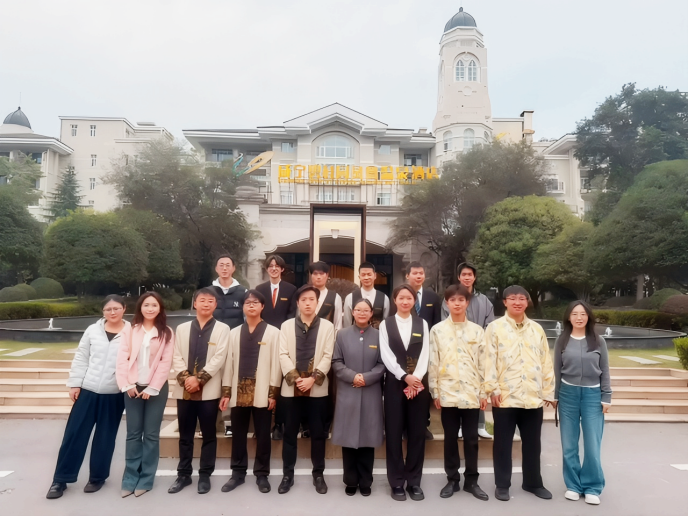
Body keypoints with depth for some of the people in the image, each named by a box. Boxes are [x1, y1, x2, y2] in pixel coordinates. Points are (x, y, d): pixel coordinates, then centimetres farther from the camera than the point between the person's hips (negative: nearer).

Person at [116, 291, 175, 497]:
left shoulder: (166, 333, 0)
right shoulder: (130, 330, 5)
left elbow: (166, 363, -5)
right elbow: (122, 359, -1)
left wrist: (152, 388, -10)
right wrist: (127, 385, -9)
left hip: (156, 389, -1)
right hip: (133, 388, 2)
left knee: (151, 435, 5)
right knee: (133, 434, 8)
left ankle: (145, 480, 16)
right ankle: (130, 479, 19)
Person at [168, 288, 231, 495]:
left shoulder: (222, 329, -1)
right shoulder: (182, 328, 9)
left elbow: (219, 359, -9)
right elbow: (176, 357, 3)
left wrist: (199, 379, -15)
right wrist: (185, 378, -11)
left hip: (209, 390, -2)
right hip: (184, 390, 3)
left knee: (208, 435, 7)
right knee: (185, 435, 13)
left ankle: (205, 476, 20)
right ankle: (183, 474, 27)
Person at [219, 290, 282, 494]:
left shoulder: (273, 332, -1)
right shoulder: (234, 333, 9)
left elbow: (275, 364, -4)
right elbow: (229, 363, 8)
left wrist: (273, 393, -7)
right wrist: (226, 392, 4)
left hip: (262, 392, -3)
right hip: (239, 391, 3)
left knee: (262, 435, 6)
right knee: (238, 434, 11)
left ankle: (261, 474, 20)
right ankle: (238, 473, 26)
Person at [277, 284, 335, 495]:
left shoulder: (327, 326, 3)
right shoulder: (287, 325, 6)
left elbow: (328, 356, -3)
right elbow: (283, 355, -1)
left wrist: (313, 378, -14)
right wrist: (295, 378, -13)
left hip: (317, 388, -1)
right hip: (291, 387, 1)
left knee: (318, 433, 7)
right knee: (290, 432, 9)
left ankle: (318, 474, 22)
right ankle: (288, 474, 23)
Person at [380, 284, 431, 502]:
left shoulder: (422, 324, 8)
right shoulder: (386, 324, 3)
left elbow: (425, 355, 0)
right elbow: (386, 355, -5)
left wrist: (416, 378, -13)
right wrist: (405, 377, -15)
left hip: (418, 383, 2)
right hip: (395, 383, -1)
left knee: (417, 433, 6)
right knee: (394, 433, 3)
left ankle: (414, 482, 19)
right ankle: (397, 482, 16)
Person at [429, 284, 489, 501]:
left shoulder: (477, 331, 4)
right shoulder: (437, 330, 0)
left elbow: (483, 363, 4)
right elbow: (433, 363, 0)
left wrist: (484, 392, 1)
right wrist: (435, 392, -2)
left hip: (472, 393, 1)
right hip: (447, 393, -1)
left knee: (471, 439, 10)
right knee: (450, 438, 10)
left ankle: (471, 480, 24)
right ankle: (452, 479, 24)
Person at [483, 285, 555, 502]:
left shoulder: (537, 329, 9)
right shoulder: (495, 327, -2)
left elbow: (546, 362, 11)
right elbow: (489, 360, -7)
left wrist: (548, 391, 9)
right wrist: (492, 389, -12)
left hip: (533, 397, 4)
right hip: (505, 397, -3)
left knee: (532, 443, 16)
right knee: (503, 443, 8)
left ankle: (533, 482, 33)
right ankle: (502, 485, 22)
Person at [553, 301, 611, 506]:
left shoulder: (598, 341, 1)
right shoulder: (562, 341, 2)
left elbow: (605, 372, 4)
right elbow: (557, 370, 5)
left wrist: (606, 398, 0)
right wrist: (554, 396, 4)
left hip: (592, 395, -1)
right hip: (568, 394, 1)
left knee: (592, 444, 1)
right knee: (569, 444, 7)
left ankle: (592, 487, 17)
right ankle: (573, 484, 21)